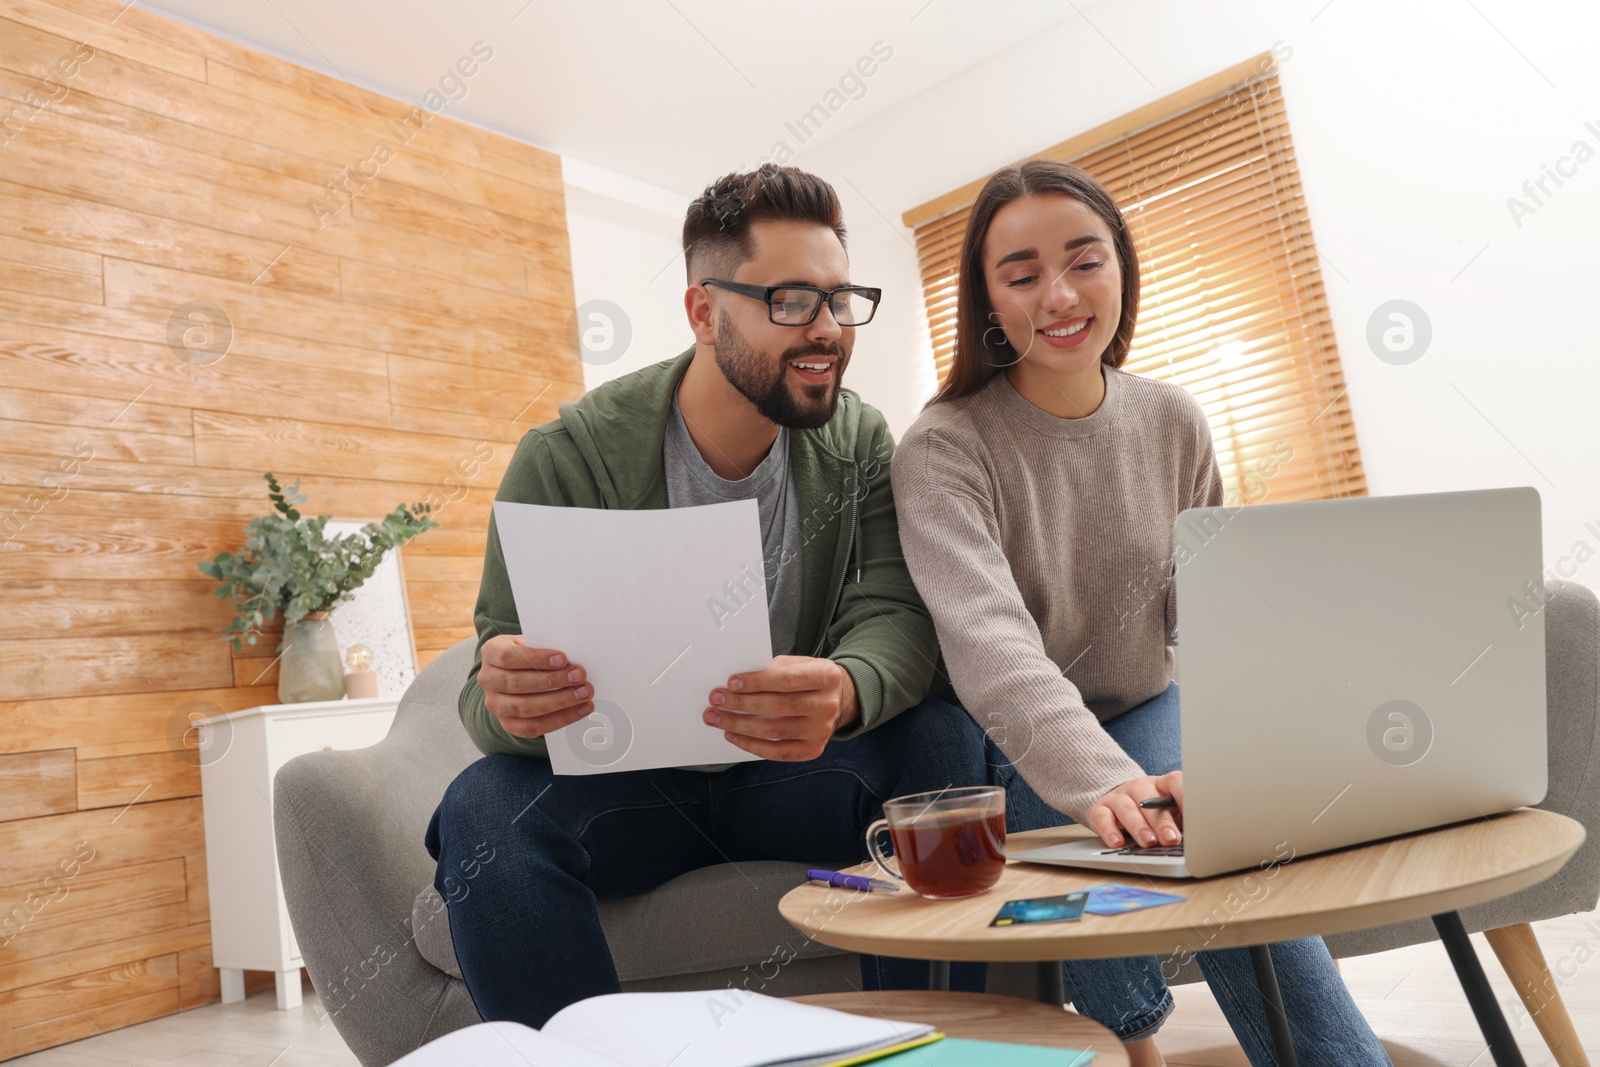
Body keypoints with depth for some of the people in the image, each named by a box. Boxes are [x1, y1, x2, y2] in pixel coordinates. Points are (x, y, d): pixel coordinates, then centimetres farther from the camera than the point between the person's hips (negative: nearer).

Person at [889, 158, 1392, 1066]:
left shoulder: (1175, 424, 1)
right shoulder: (944, 450, -16)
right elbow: (987, 637, -31)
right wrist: (1102, 780, -47)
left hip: (1147, 713, 3)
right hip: (1019, 751, -3)